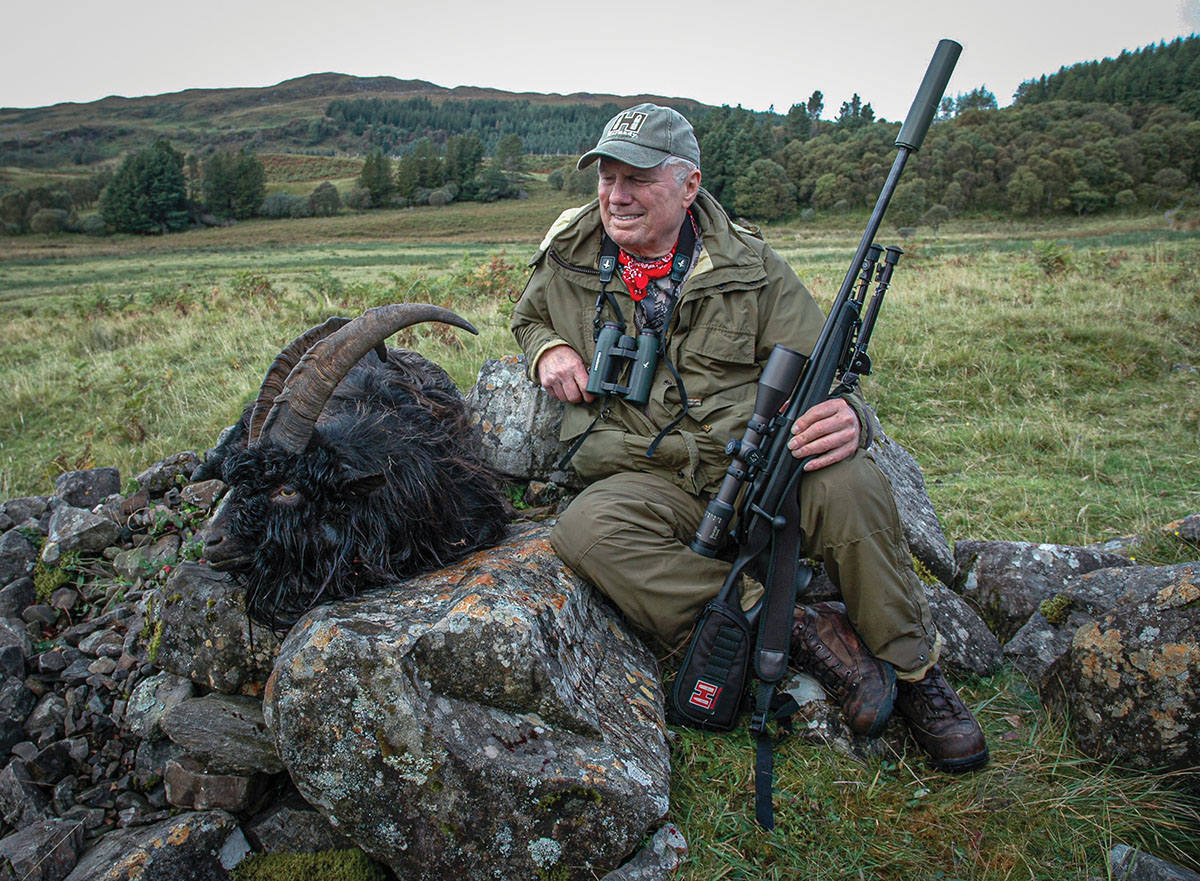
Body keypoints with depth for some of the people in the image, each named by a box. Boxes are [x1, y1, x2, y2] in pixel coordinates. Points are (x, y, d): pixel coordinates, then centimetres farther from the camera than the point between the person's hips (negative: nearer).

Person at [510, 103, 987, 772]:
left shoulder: (751, 266, 3)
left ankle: (915, 672, -6)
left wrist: (847, 417, -24)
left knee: (847, 483, -33)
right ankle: (799, 629, -22)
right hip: (652, 484, 1)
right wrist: (549, 349, 3)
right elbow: (529, 318, 29)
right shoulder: (569, 256, 8)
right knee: (586, 531, -33)